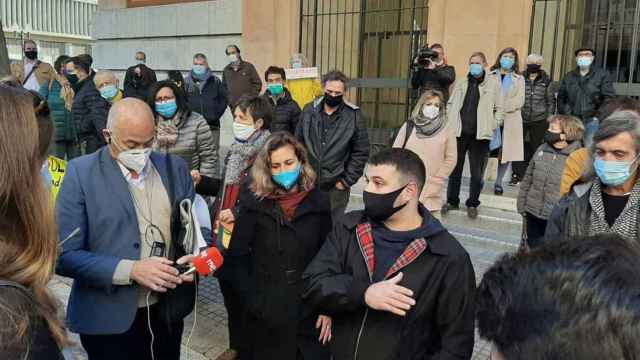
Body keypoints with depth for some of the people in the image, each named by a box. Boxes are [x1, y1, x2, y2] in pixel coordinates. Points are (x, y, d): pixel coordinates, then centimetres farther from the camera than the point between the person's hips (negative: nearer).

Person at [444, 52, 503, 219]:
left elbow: (499, 108, 4)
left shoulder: (493, 83, 2)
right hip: (459, 133, 3)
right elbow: (451, 103, 16)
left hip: (480, 135, -3)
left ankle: (472, 204, 18)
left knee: (477, 173, 3)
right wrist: (450, 123, 6)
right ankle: (452, 201, 23)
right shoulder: (461, 83, 11)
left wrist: (492, 126, -5)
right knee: (454, 169, 9)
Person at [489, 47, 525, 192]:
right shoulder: (490, 76, 10)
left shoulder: (519, 79, 13)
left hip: (511, 119, 1)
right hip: (491, 118, -1)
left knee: (506, 152, 0)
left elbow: (519, 101, 1)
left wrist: (503, 110, -12)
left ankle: (498, 183, 10)